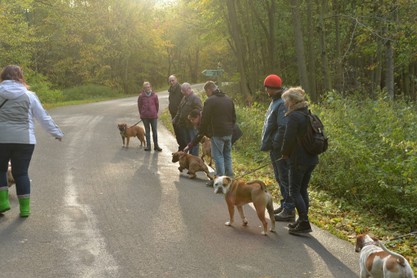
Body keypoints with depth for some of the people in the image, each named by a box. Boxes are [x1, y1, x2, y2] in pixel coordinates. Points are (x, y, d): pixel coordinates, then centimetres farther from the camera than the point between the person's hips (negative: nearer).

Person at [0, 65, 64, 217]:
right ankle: (25, 207, 9)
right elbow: (43, 117, 5)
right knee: (21, 173, 9)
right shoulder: (29, 96, 3)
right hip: (24, 140, 1)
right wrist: (57, 133, 15)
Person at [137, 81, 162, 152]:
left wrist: (156, 113, 9)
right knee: (147, 131, 10)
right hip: (145, 117, 0)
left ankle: (156, 145, 13)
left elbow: (157, 104, 7)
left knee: (155, 131, 4)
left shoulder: (154, 95, -3)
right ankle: (148, 146, 15)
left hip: (153, 116, 0)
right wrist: (141, 114, 6)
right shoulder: (141, 96, -5)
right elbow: (139, 106, 5)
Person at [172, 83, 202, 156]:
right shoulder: (184, 98, 15)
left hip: (192, 126, -9)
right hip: (183, 125, 9)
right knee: (183, 142, 16)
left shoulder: (195, 98, -14)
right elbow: (179, 110, 25)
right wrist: (175, 119, 23)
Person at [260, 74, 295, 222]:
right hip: (275, 148, 11)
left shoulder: (282, 104, -20)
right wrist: (269, 144, 16)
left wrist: (275, 144, -21)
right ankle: (285, 205, 30)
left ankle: (289, 210, 1)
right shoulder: (275, 102, 14)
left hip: (280, 149, -11)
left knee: (285, 178, -5)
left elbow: (283, 127, -26)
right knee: (279, 178, 19)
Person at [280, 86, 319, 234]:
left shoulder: (294, 116, -16)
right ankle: (303, 220, 23)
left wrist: (285, 153, -1)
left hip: (298, 160, -9)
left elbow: (289, 138, -20)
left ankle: (304, 223, -3)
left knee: (294, 191, -1)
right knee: (303, 189, 16)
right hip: (311, 158, 9)